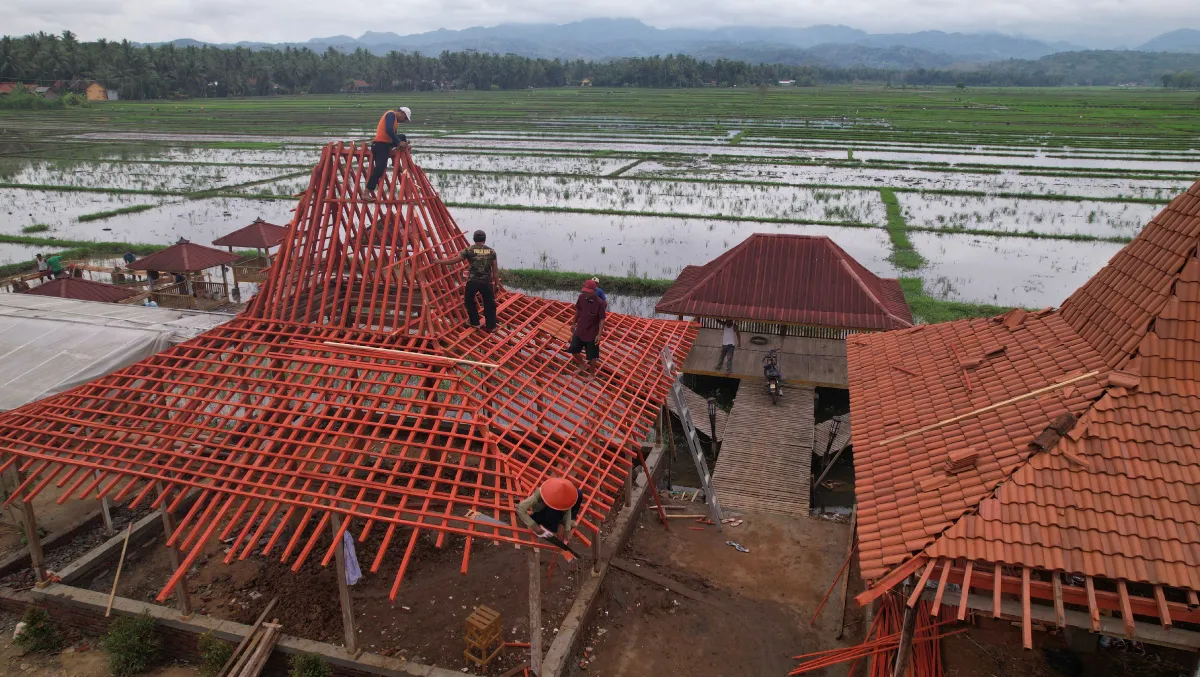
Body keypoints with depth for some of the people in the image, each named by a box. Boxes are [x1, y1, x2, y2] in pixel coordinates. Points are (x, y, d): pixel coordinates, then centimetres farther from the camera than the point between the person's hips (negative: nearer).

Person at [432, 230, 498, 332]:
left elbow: (454, 260, 0)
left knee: (469, 300, 22)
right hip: (487, 282, 1)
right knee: (489, 303, 11)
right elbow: (495, 270, 3)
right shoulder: (491, 251, 3)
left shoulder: (469, 250, -2)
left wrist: (439, 261, 13)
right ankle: (491, 325, 13)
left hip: (472, 281, -1)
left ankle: (474, 322, 27)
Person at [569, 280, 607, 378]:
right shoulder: (581, 297, -9)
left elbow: (602, 320, -18)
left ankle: (592, 373, 33)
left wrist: (599, 334, -25)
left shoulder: (600, 303, -23)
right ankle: (582, 365, 41)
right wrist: (574, 323, 16)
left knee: (592, 356, 8)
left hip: (592, 334, -5)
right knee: (573, 350, 14)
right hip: (580, 330, 5)